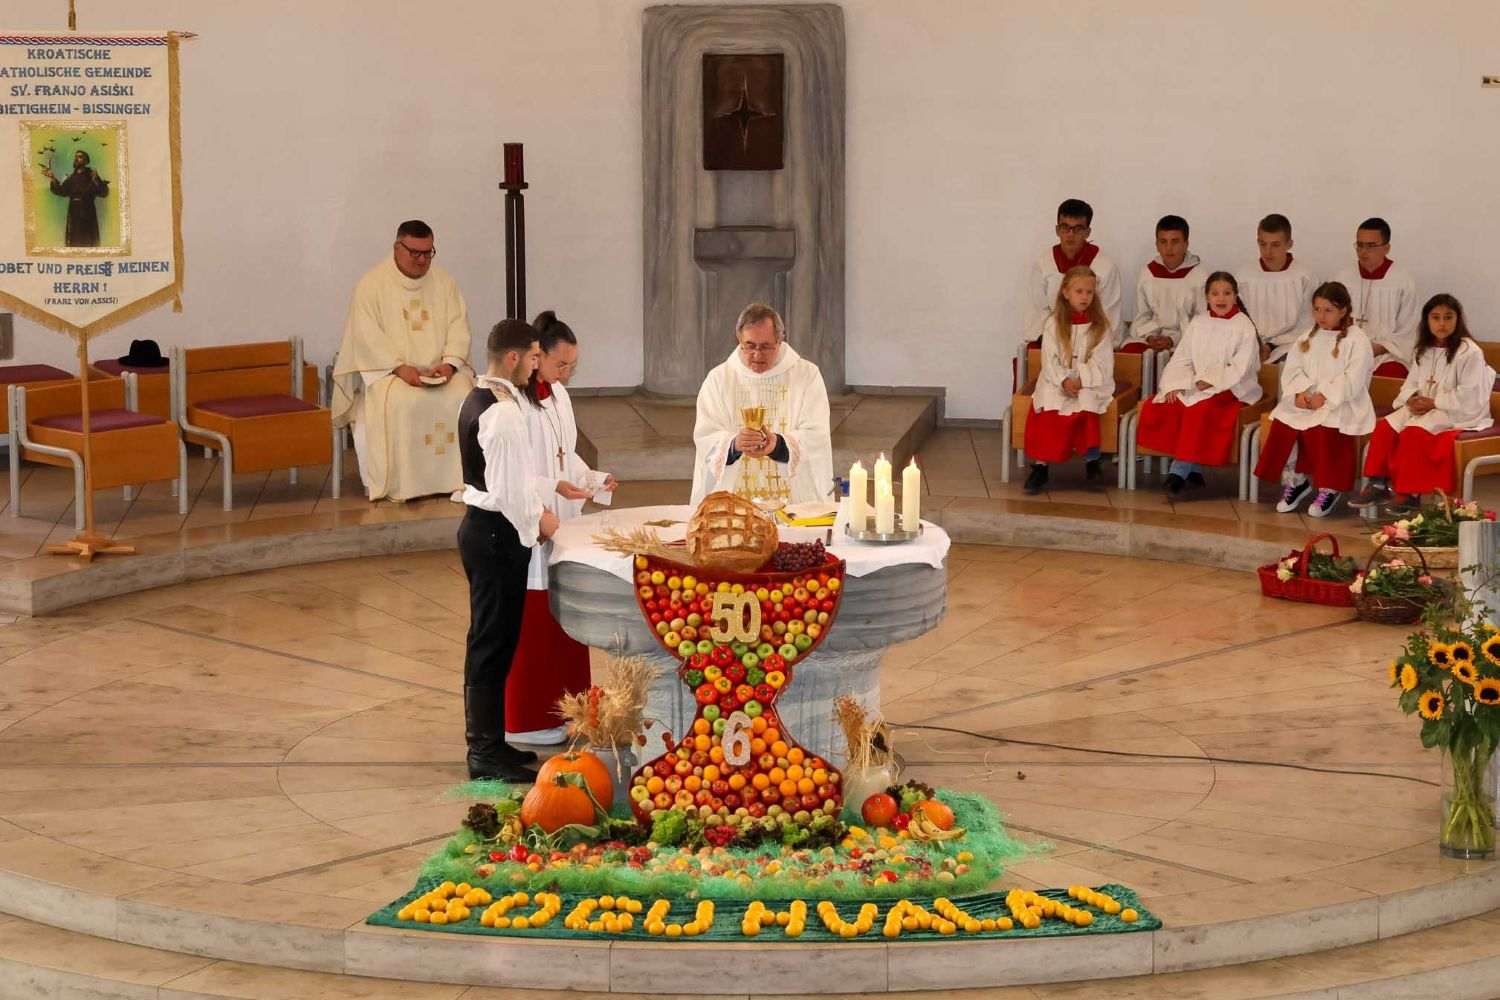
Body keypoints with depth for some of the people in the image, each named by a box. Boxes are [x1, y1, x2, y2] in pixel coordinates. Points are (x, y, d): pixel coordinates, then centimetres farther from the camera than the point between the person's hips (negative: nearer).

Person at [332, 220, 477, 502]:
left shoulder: (444, 282, 11)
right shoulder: (372, 283, -1)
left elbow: (458, 327, 6)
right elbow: (367, 336, -9)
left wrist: (450, 363, -13)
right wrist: (401, 368, -22)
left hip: (439, 370, 3)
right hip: (386, 370, -3)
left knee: (462, 397, -26)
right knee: (399, 404, -35)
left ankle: (454, 479, -17)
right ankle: (397, 485, -26)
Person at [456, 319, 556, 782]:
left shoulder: (476, 400, 10)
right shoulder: (504, 413, -22)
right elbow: (509, 489, -24)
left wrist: (537, 506, 12)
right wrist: (539, 521, -7)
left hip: (479, 524, 11)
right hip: (497, 534, -11)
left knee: (491, 639, 17)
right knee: (494, 643, -4)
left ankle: (487, 740, 26)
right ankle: (486, 753, 1)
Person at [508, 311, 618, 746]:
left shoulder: (559, 395, 10)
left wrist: (593, 479, 2)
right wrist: (553, 486, -25)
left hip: (562, 526, 8)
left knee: (565, 620, 12)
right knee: (533, 624, 0)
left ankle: (561, 708, 21)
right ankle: (527, 721, 9)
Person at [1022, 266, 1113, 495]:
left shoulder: (1100, 326, 5)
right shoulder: (1054, 325, 7)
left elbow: (1101, 362, -3)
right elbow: (1050, 360, -1)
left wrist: (1081, 381, -17)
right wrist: (1064, 381, -18)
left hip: (1090, 382, -1)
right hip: (1058, 381, 1)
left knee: (1084, 406, -33)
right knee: (1047, 410, -27)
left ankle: (1091, 458, -17)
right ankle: (1040, 466, -26)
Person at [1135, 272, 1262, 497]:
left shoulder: (1244, 327, -3)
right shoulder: (1198, 323, 12)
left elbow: (1240, 369, -11)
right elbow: (1181, 360, 7)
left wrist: (1209, 382, -20)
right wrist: (1175, 386, -10)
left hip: (1232, 390, -5)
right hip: (1194, 387, 5)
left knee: (1200, 410, -36)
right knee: (1154, 407, -19)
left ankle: (1178, 472, -29)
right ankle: (1193, 471, -18)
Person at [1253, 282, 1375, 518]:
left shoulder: (1357, 340, -1)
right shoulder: (1307, 339, 18)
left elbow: (1352, 380, -11)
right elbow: (1292, 370, 9)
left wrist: (1325, 396, -20)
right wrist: (1299, 392, -11)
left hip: (1339, 403, -5)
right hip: (1304, 401, 5)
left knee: (1321, 428, -34)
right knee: (1282, 424, -22)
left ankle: (1329, 488, -15)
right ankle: (1298, 480, -5)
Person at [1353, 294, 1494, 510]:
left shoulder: (1469, 352, -11)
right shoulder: (1424, 351, 13)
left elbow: (1468, 395, -17)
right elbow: (1411, 383, 16)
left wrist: (1433, 402, -18)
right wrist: (1412, 398, -8)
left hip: (1457, 413, -7)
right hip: (1423, 408, 7)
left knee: (1413, 433, -30)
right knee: (1385, 427, -14)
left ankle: (1409, 494, -23)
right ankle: (1378, 484, -9)